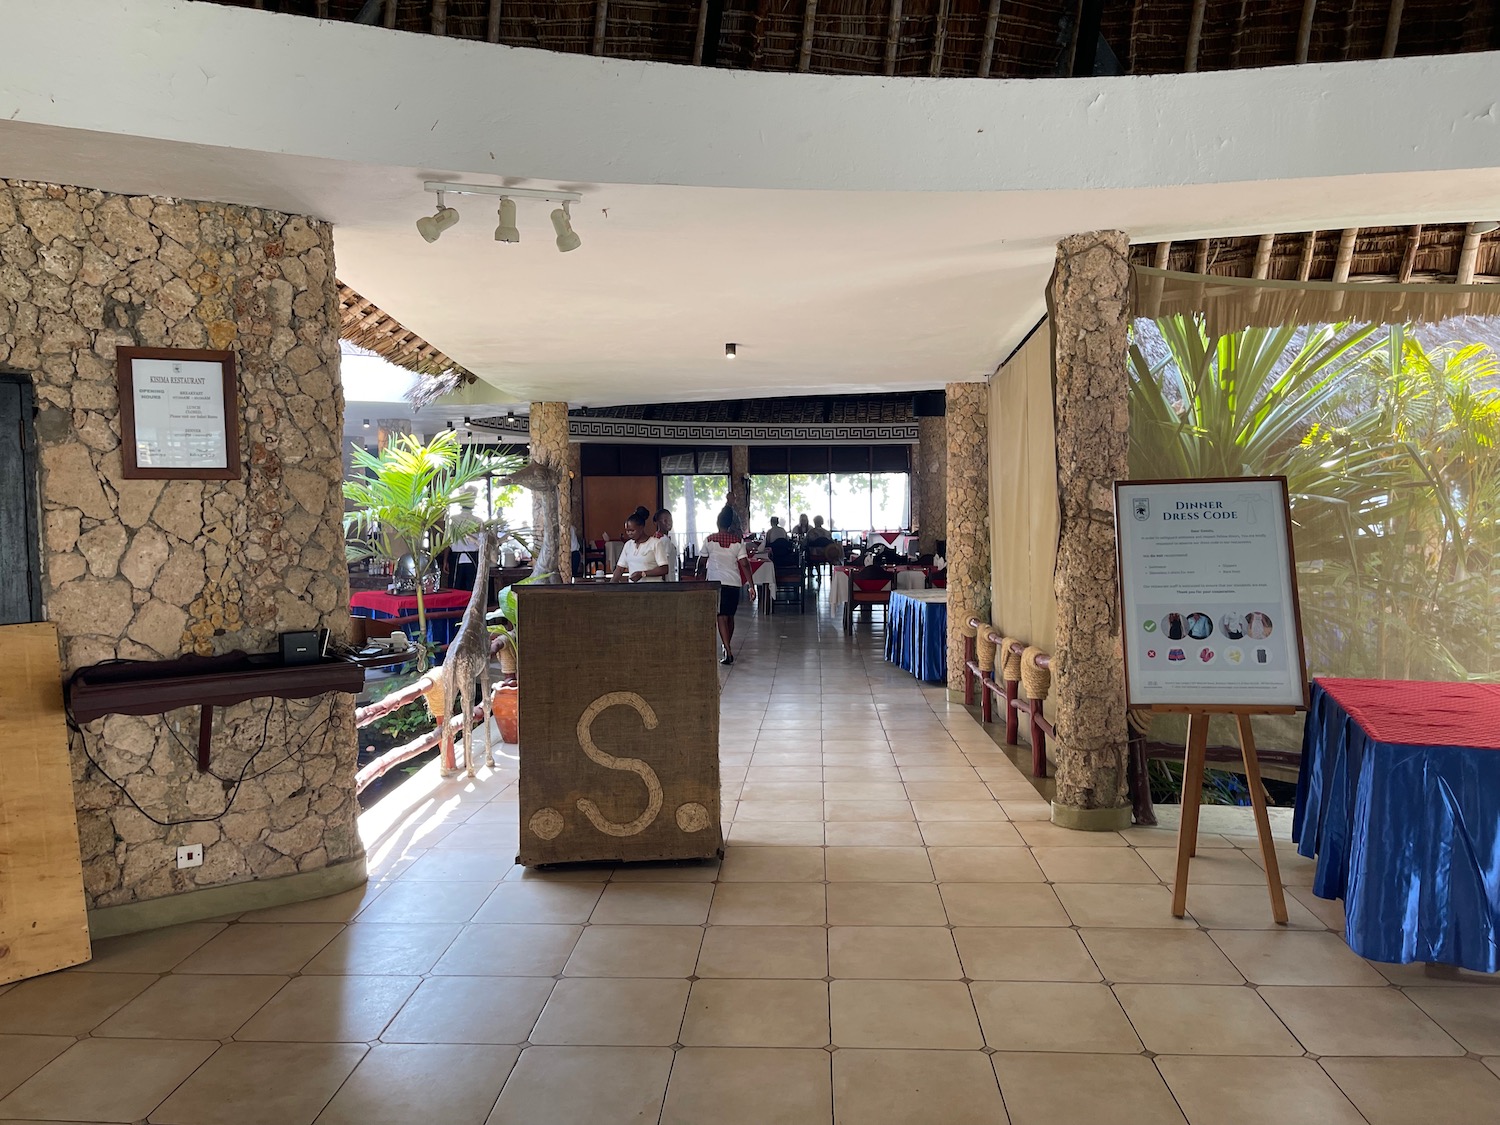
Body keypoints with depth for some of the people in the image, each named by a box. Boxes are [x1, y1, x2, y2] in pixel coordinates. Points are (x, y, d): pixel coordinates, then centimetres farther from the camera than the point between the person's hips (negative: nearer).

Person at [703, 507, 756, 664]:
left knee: (721, 617, -5)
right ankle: (727, 647, 32)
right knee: (730, 616, 17)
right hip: (734, 582, 2)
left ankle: (728, 651, -20)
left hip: (716, 582, -2)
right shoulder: (738, 541, -1)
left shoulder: (709, 540, -3)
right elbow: (744, 564, -6)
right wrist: (751, 586, -4)